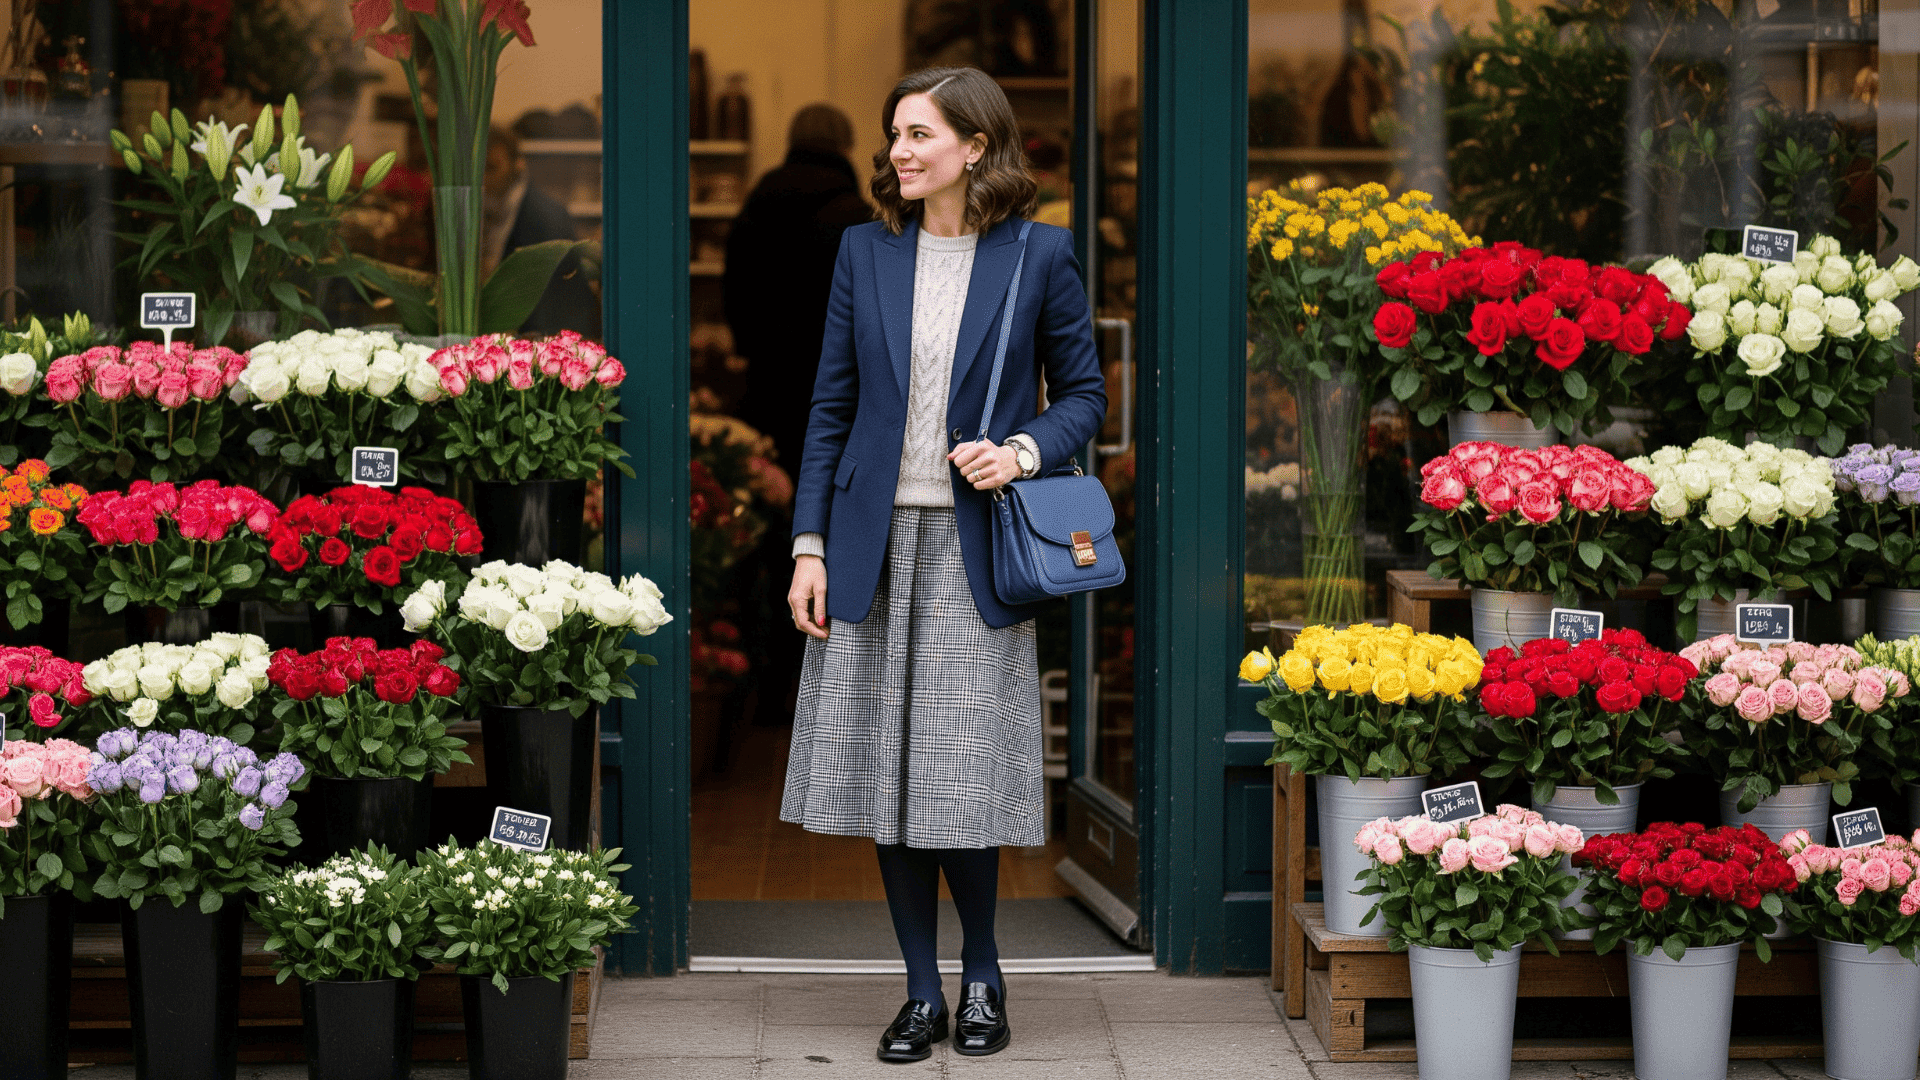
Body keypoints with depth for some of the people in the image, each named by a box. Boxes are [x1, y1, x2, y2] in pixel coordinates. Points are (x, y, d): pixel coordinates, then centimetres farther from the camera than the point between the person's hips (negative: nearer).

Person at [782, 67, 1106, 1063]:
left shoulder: (1040, 256, 0)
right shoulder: (865, 253, 7)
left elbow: (1083, 391, 7)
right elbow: (832, 407, 8)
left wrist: (1024, 452, -13)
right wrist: (809, 545, 2)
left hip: (976, 551, -3)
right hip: (875, 547, 3)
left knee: (965, 784, -3)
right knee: (887, 781, 4)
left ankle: (982, 978, 19)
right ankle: (922, 990, 16)